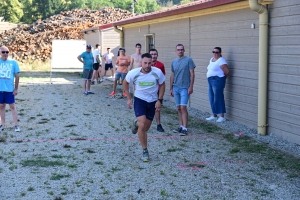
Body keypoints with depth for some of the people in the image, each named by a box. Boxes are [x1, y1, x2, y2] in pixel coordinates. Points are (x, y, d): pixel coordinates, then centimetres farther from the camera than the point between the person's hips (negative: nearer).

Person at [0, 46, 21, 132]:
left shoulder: (13, 62, -1)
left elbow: (17, 76, 2)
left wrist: (16, 88, -1)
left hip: (9, 89, -2)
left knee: (12, 106, 1)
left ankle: (16, 125, 4)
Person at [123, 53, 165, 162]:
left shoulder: (157, 72, -18)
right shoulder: (134, 73, -18)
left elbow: (162, 85, 0)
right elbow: (125, 83, 2)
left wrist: (159, 100, -7)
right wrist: (129, 98, 1)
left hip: (152, 102, 2)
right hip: (139, 100, -2)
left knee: (146, 128, 12)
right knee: (142, 126, -18)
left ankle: (137, 124, 49)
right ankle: (145, 151, -3)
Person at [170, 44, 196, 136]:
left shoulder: (188, 60, -4)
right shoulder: (174, 62, 12)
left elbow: (192, 74, -6)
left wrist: (191, 87, -12)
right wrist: (171, 88, 15)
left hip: (185, 88, -6)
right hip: (176, 88, 6)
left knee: (183, 107, -12)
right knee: (179, 108, 10)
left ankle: (185, 128, -10)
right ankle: (181, 126, 19)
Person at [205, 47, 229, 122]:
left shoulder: (221, 60, -12)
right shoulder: (211, 59, 15)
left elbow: (227, 71, -16)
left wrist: (222, 78, -2)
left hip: (217, 81, -9)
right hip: (211, 81, 9)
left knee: (218, 98, -7)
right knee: (212, 98, 12)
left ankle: (222, 117, -3)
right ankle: (214, 115, 22)